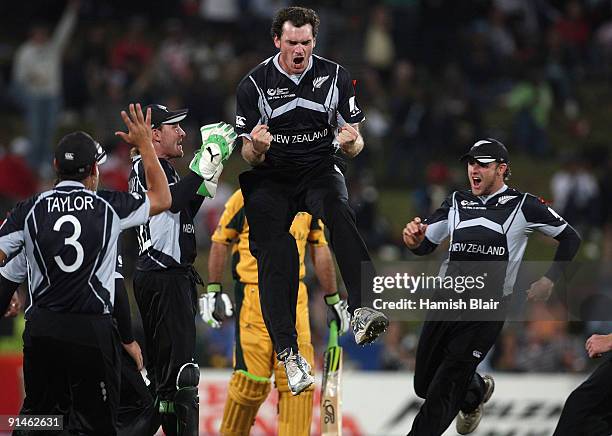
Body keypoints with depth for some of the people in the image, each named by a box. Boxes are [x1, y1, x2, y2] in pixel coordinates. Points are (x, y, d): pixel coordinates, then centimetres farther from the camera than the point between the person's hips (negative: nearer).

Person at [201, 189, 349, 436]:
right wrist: (212, 291, -2)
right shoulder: (246, 197, -1)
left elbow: (320, 249, 19)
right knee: (253, 378, -7)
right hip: (253, 294, -4)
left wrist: (333, 300, 19)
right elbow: (220, 242, 3)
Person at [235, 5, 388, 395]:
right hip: (270, 175, 0)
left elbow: (355, 143, 6)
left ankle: (362, 310, -48)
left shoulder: (335, 77, 4)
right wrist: (257, 148, -24)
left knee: (339, 211, -33)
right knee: (275, 250, -23)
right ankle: (288, 352, -28)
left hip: (320, 169, 0)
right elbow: (248, 156, 0)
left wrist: (351, 141, -19)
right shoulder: (255, 84, 0)